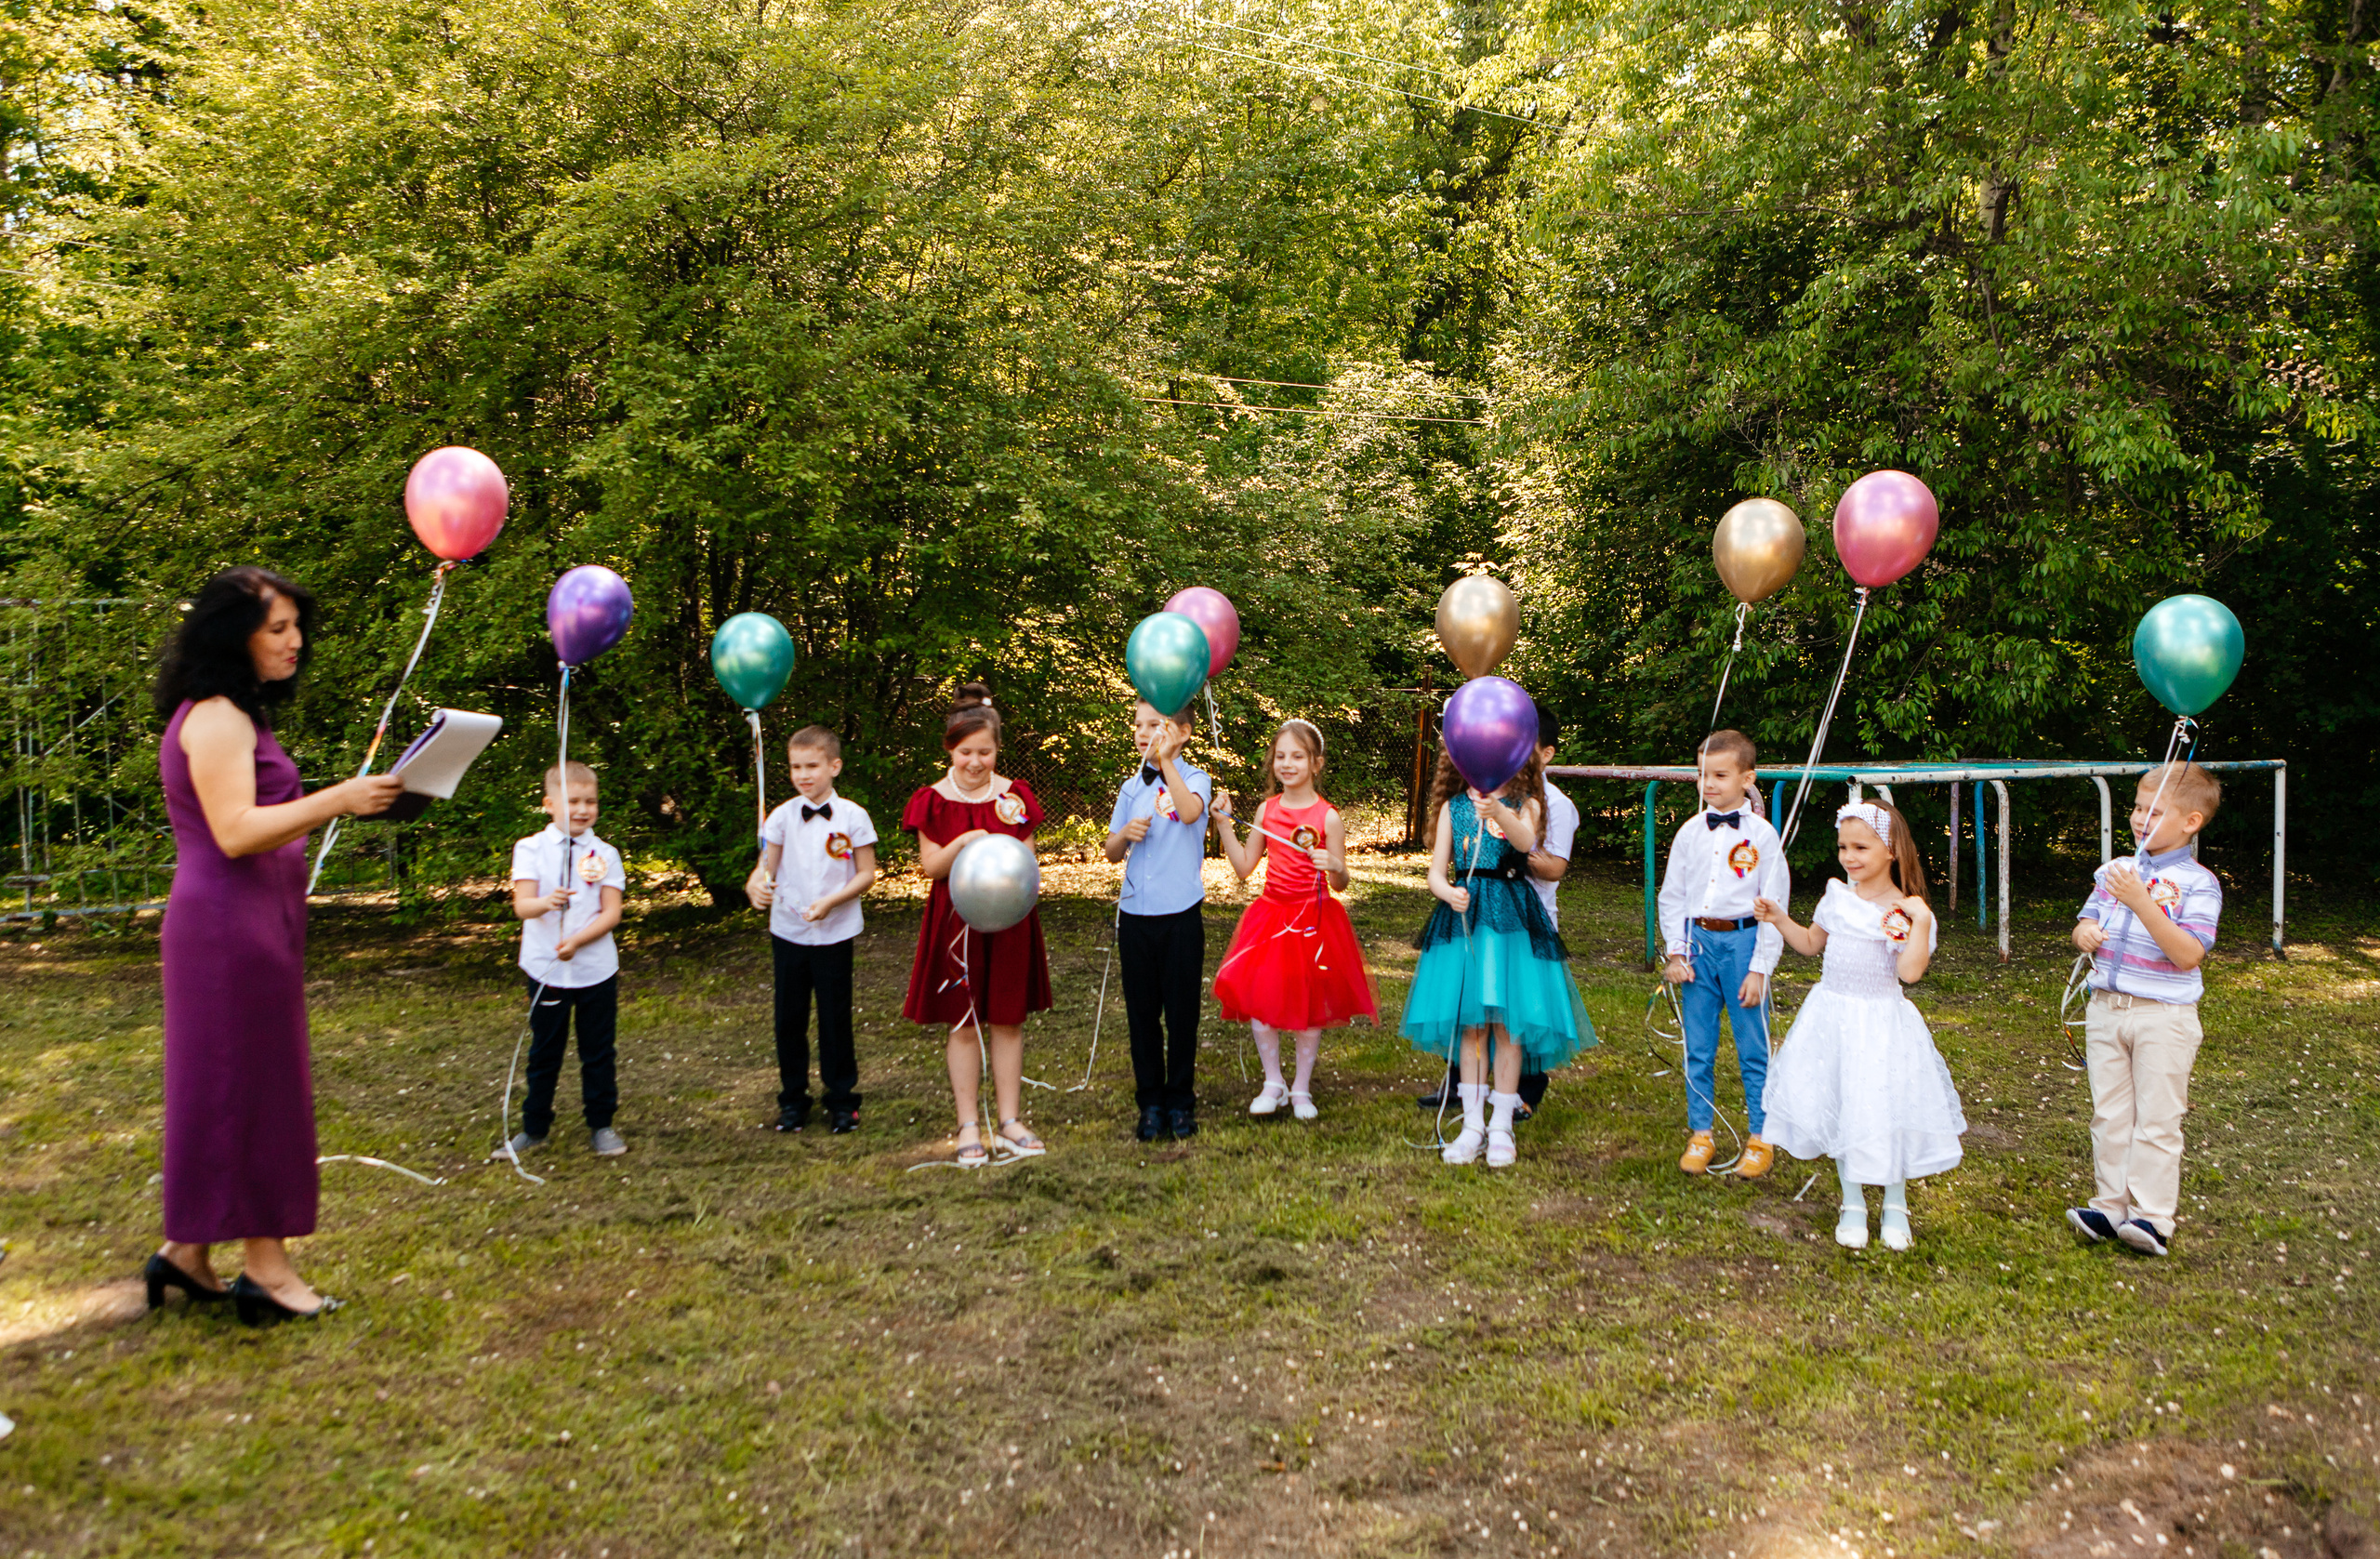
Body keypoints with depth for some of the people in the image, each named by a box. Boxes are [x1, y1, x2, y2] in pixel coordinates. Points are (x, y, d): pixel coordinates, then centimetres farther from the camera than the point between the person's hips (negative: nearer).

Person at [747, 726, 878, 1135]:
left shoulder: (852, 817, -5)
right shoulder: (782, 817, 0)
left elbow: (866, 875, -4)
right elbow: (765, 868, 1)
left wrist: (831, 901, -17)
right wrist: (755, 886, -22)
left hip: (835, 933, -2)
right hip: (787, 932, 2)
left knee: (835, 1017, 5)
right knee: (789, 1019, 9)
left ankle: (842, 1100, 20)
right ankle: (792, 1098, 24)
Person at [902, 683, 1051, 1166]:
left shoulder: (1014, 796, 5)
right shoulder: (933, 801, -1)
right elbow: (930, 867, -5)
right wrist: (962, 844, -23)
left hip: (1009, 921, 2)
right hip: (957, 923, -2)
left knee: (1008, 1020, 7)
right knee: (963, 1024, 2)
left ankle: (1010, 1121, 17)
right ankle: (969, 1128, 12)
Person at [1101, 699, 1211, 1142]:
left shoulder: (1194, 778, -2)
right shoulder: (1132, 787, 10)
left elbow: (1190, 811, -26)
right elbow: (1111, 852, 12)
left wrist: (1166, 760, -24)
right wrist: (1126, 833, -9)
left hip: (1181, 911, -4)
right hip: (1136, 911, 4)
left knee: (1182, 1009, 4)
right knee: (1141, 1010, 8)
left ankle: (1180, 1101, 18)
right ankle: (1151, 1103, 19)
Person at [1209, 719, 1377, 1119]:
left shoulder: (1328, 817, -8)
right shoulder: (1267, 809, 3)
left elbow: (1340, 884, -6)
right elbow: (1244, 867, 7)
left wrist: (1335, 868, -28)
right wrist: (1224, 823, 0)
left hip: (1313, 919, -3)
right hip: (1271, 916, 3)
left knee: (1309, 1004, 5)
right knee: (1257, 998, -5)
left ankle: (1301, 1090, 22)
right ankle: (1273, 1083, 14)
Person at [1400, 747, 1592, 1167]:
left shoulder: (1525, 805, 3)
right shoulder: (1452, 807, 8)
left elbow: (1525, 841, -22)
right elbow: (1436, 872, 5)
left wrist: (1499, 813, -42)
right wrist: (1449, 893, -18)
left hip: (1512, 917, -2)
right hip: (1463, 915, 2)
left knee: (1507, 1023, -2)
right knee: (1470, 1023, 4)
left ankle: (1501, 1127, 10)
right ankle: (1472, 1124, 13)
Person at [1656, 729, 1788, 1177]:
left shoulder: (1761, 835, -5)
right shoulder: (1690, 832, 5)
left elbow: (1774, 907, -5)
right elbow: (1671, 896, 10)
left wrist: (1759, 969, -9)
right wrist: (1676, 952, 2)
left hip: (1743, 941, -3)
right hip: (1697, 940, 3)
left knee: (1753, 1050, 4)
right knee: (1698, 1048, 9)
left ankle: (1760, 1138, 18)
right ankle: (1700, 1135, 21)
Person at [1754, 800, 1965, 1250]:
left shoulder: (1907, 911, -11)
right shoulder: (1838, 897, 4)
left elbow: (1910, 971, -23)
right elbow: (1811, 944, 19)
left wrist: (1922, 922, -27)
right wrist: (1778, 919, 6)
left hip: (1880, 1023, -5)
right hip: (1831, 1017, 5)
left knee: (1883, 1110, 0)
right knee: (1837, 1108, 10)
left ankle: (1895, 1206, 25)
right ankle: (1852, 1204, 28)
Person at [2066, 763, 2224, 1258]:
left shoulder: (2198, 883, -10)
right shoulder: (2114, 871, 7)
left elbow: (2188, 955, -20)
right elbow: (2086, 922, 16)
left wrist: (2140, 902, -28)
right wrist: (2084, 932, -9)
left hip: (2163, 1016, -5)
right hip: (2106, 1009, 6)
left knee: (2156, 1120, -1)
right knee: (2110, 1114, 10)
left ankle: (2153, 1217, 5)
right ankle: (2110, 1205, 18)